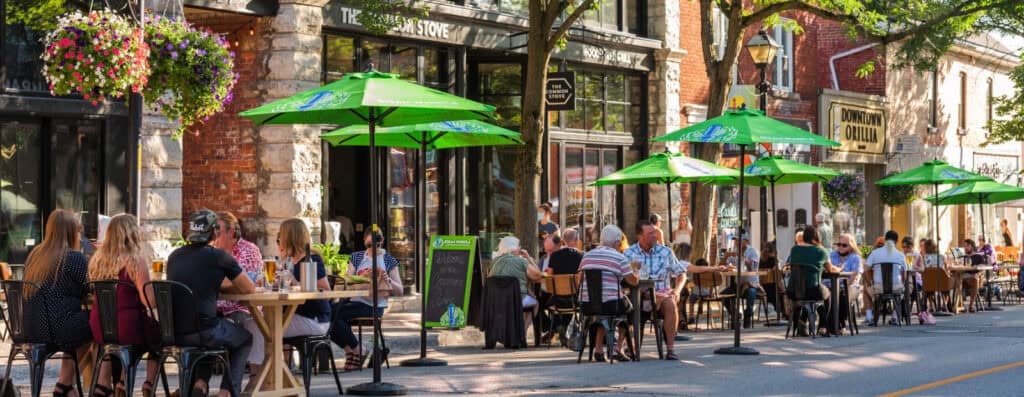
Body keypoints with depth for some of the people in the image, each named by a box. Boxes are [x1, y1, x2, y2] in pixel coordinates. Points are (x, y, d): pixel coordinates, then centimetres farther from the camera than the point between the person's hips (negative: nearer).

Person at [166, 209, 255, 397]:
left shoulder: (174, 256, 12)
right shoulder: (219, 256, -4)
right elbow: (250, 289, 5)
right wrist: (225, 286, 22)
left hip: (173, 331, 5)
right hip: (202, 331, -5)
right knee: (245, 339, 25)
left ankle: (200, 382, 20)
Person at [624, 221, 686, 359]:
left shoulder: (665, 252, 11)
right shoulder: (629, 254, 5)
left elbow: (681, 273, 17)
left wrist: (677, 290, -4)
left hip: (663, 294, 1)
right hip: (639, 295, -1)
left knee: (670, 304, -32)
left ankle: (670, 348, -31)